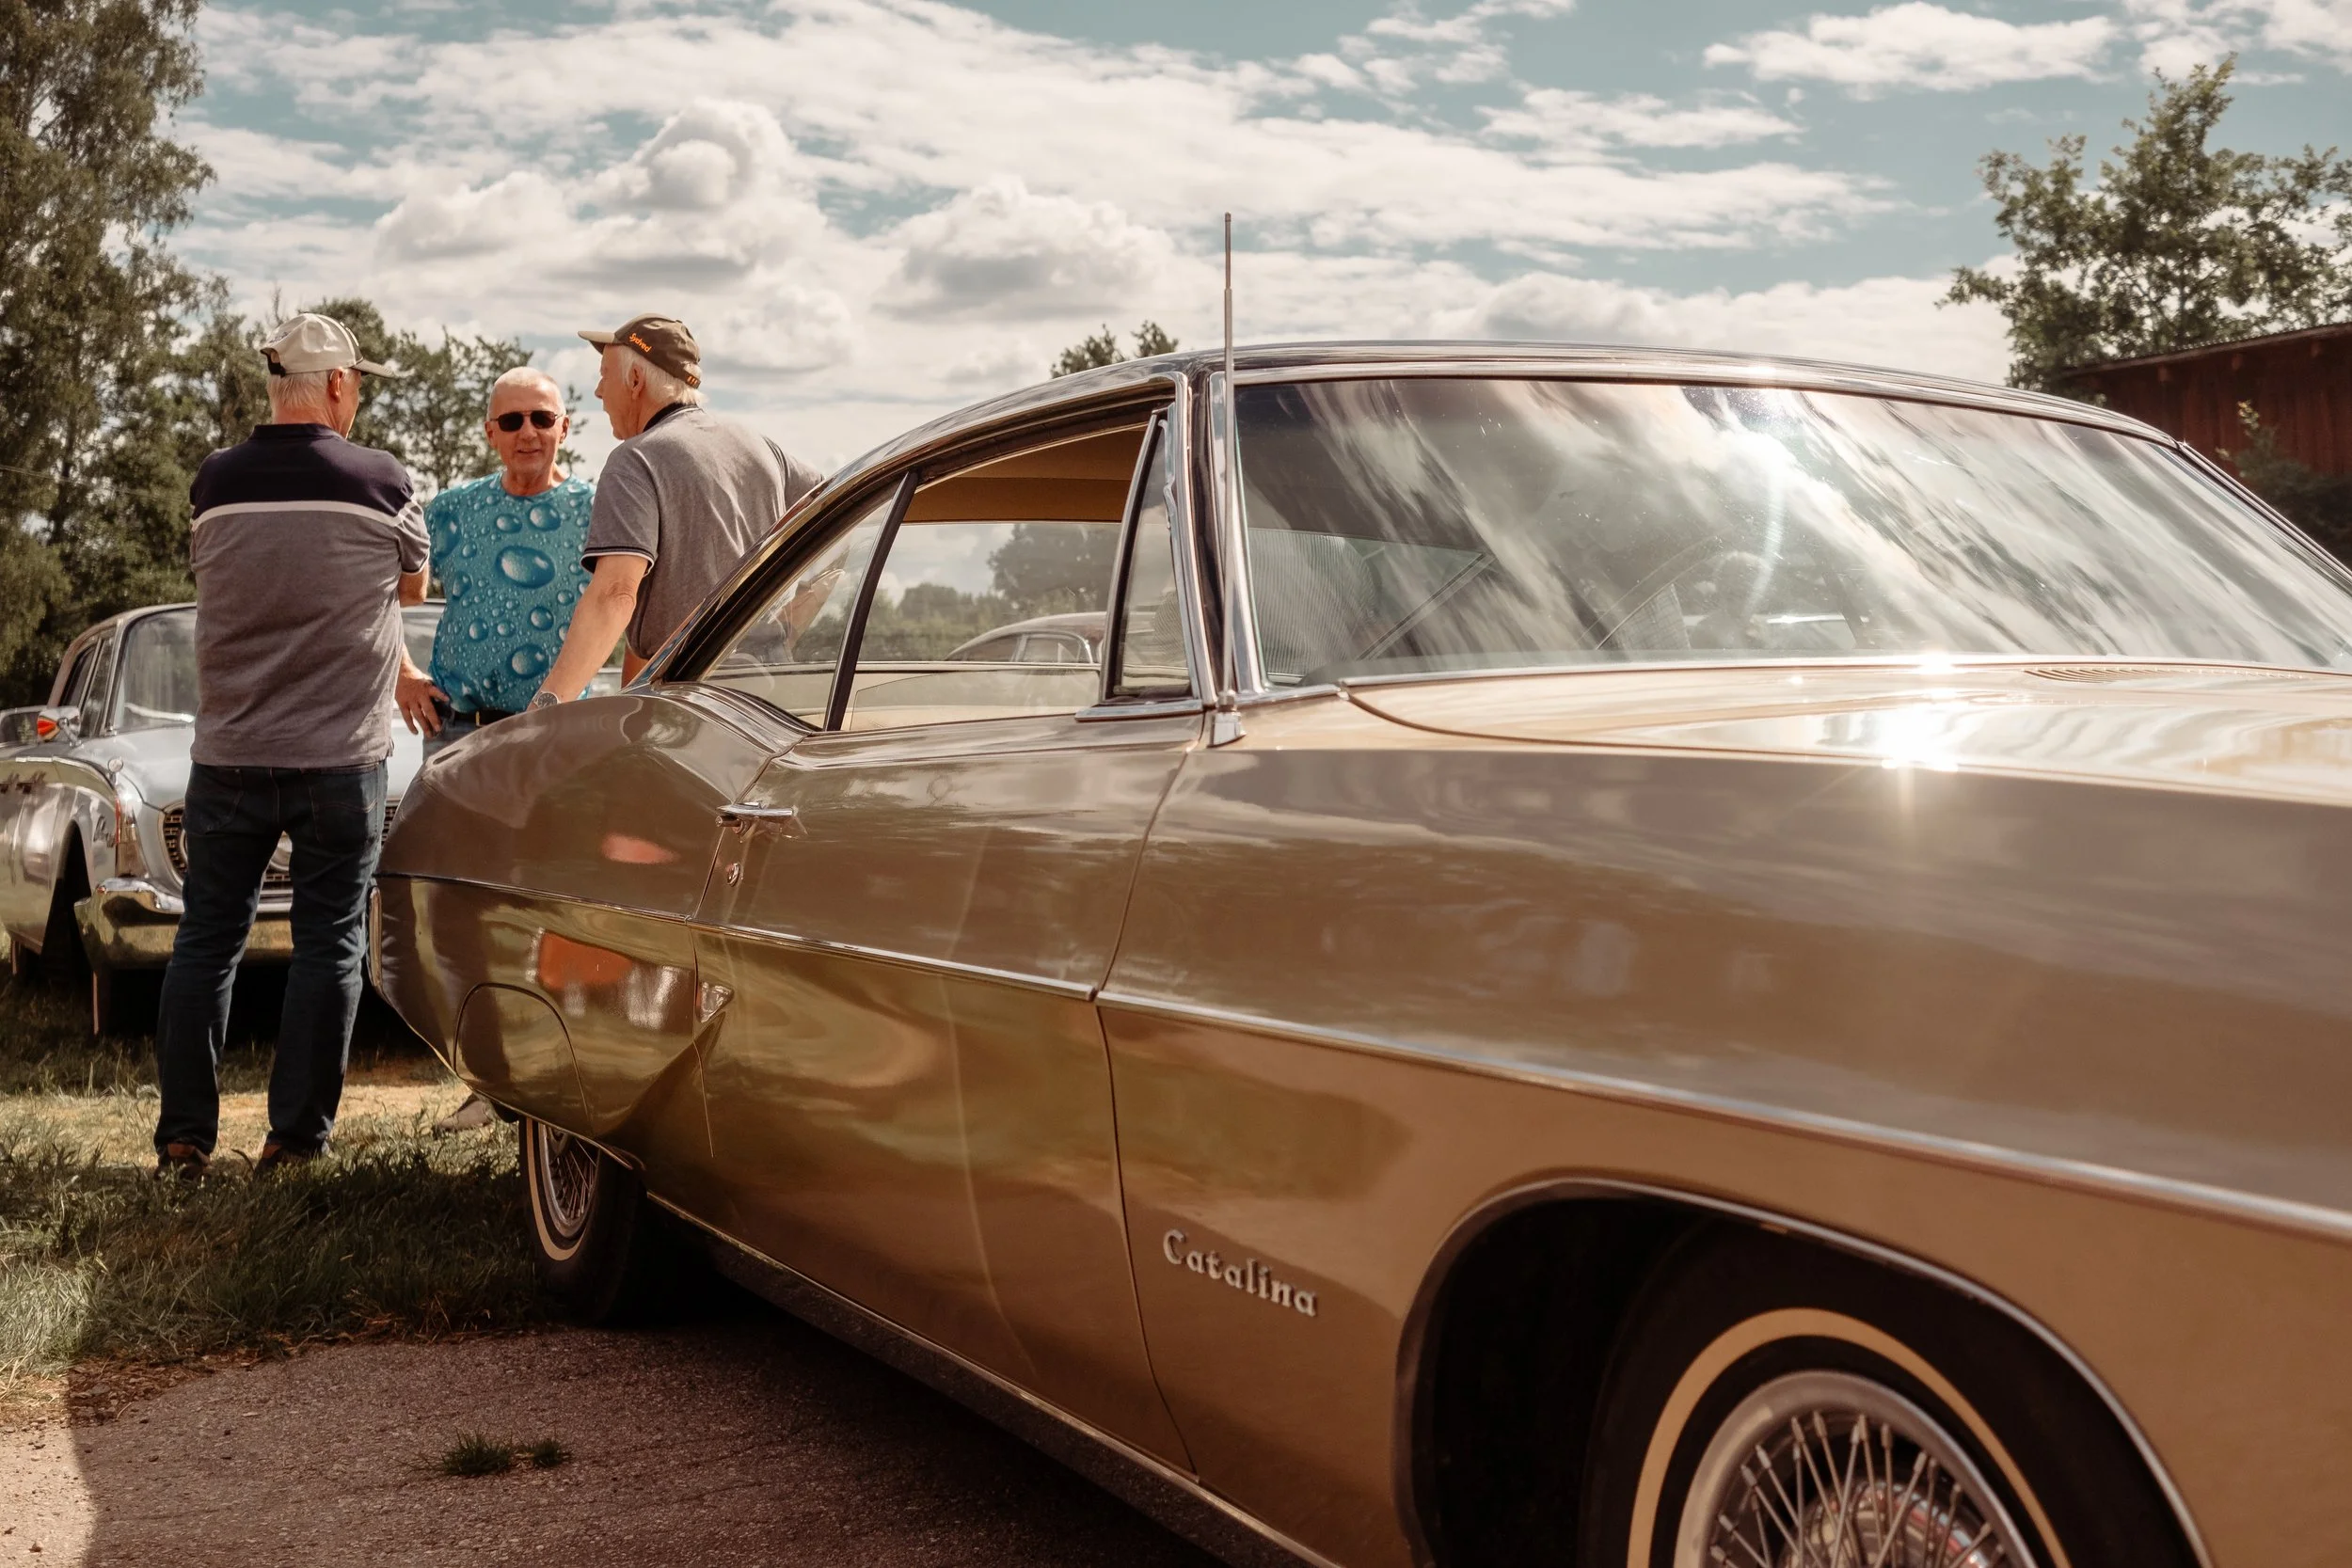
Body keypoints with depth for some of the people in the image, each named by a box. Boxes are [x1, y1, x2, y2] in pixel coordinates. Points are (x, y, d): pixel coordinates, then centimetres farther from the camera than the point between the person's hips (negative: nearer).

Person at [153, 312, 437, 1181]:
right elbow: (412, 588, 10)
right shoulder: (379, 482, -7)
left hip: (226, 756, 3)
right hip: (340, 756, -3)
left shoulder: (216, 484, 3)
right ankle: (295, 1140, 7)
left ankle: (183, 1140, 13)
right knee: (327, 946, 5)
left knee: (205, 942, 11)